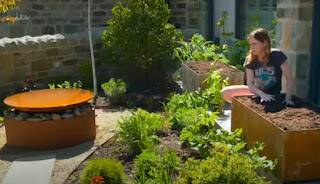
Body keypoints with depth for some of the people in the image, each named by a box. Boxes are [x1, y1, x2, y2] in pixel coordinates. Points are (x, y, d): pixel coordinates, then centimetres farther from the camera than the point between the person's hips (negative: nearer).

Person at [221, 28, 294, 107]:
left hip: (272, 96, -4)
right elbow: (250, 84, -13)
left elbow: (289, 78, -18)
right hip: (257, 91, 5)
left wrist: (287, 99, -27)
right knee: (225, 92, -6)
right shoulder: (250, 59, -10)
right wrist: (262, 94, -31)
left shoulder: (276, 55, -19)